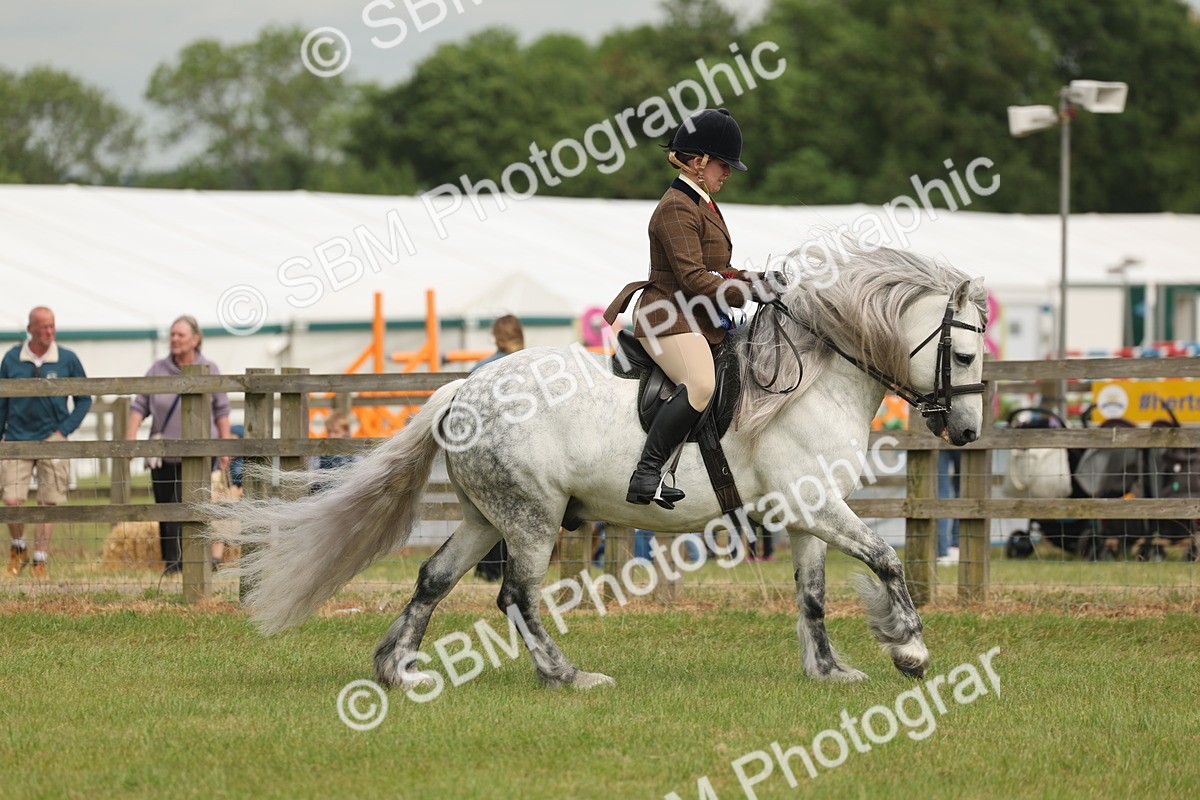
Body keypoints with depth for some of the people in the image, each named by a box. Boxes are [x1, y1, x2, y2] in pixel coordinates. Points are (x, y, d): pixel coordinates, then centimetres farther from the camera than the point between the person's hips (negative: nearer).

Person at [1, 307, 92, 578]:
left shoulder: (68, 360, 0)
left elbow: (83, 400, 8)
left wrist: (63, 431, -4)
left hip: (52, 440, 0)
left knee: (48, 503, -2)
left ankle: (39, 562, 7)